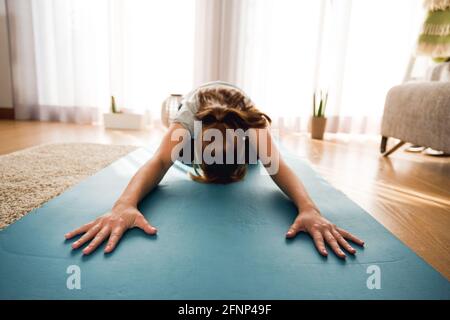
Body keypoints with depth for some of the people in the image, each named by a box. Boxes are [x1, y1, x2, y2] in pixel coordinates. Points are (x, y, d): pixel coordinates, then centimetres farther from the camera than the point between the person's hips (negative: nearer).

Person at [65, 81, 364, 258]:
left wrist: (310, 210, -78)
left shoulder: (254, 124, -48)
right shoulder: (189, 118, -49)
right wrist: (124, 205, -81)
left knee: (250, 156, 20)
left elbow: (277, 165, -59)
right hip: (198, 108, 0)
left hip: (240, 117, 1)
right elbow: (159, 161, -61)